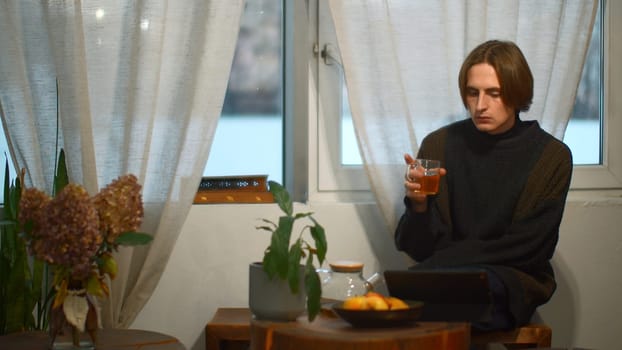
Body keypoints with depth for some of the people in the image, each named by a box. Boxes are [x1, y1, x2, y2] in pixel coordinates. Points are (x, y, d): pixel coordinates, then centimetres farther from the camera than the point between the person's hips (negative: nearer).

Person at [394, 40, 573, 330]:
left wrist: (445, 261, -12)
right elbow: (417, 249, 2)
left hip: (512, 285, -2)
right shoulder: (439, 144, 3)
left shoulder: (551, 157, -2)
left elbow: (528, 248, -5)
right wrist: (419, 205, -19)